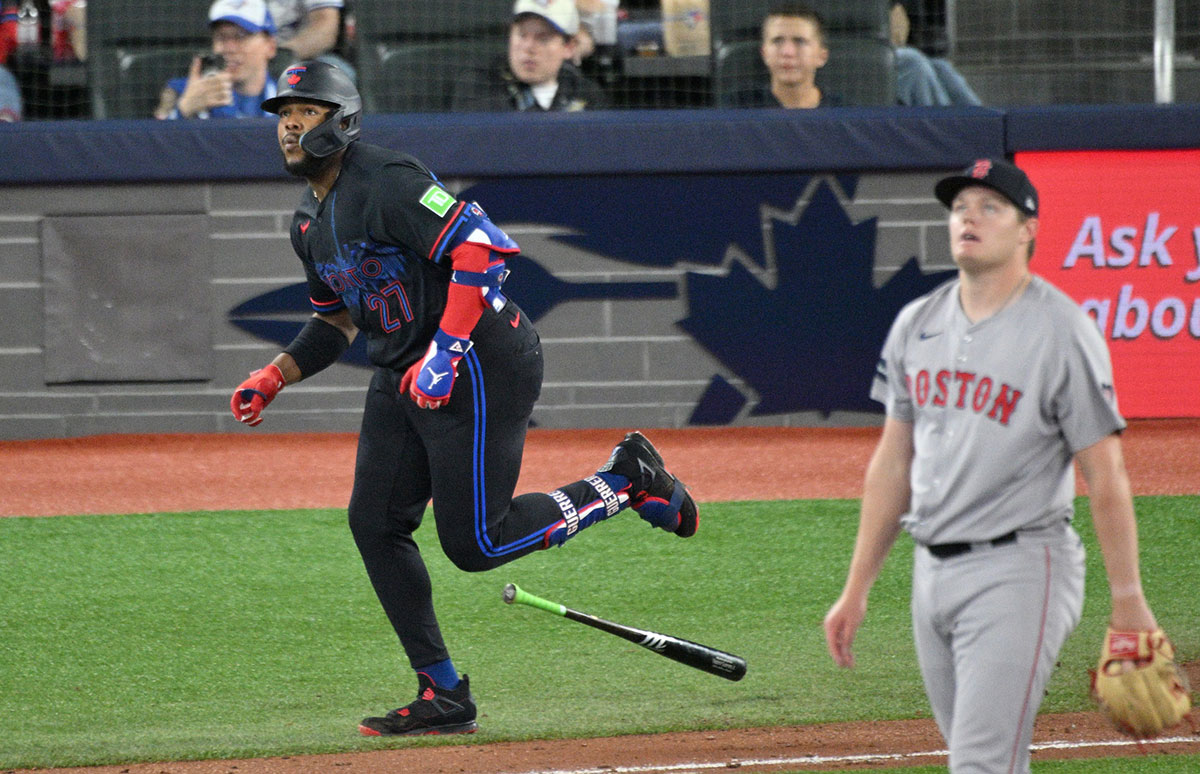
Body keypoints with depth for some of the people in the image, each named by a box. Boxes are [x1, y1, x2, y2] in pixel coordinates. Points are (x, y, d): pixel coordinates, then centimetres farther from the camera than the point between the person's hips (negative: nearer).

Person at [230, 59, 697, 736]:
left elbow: (482, 247, -27)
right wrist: (272, 379, 10)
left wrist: (445, 352, -30)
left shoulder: (384, 184, -18)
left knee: (473, 541, -11)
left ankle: (626, 481, 9)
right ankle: (443, 698, 6)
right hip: (402, 376, 10)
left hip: (481, 361, -10)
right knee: (375, 523, 1)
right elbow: (335, 321, 25)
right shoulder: (311, 222, 13)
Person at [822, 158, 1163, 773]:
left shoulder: (1063, 331, -10)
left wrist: (1128, 600, -11)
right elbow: (892, 462, 16)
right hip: (932, 572, 7)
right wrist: (856, 589, 14)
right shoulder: (917, 325, 10)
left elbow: (1105, 475, -10)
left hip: (1019, 568, -7)